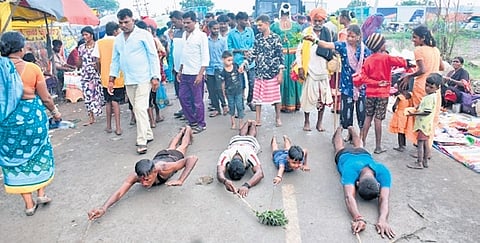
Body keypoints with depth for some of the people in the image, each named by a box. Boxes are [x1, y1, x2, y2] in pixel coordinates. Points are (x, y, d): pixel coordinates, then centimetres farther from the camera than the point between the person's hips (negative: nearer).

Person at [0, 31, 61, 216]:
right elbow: (45, 97, -5)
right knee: (38, 151, 20)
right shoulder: (32, 68, -10)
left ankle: (29, 203, 18)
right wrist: (55, 112, 12)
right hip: (32, 114, -1)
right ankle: (41, 194, 21)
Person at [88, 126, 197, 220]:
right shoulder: (135, 176, -45)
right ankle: (181, 131, 67)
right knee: (171, 148, 37)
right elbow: (119, 192, -55)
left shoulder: (164, 169, -54)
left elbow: (193, 158, -53)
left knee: (183, 146, 33)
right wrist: (104, 208, -74)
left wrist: (180, 181, -60)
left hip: (174, 157, -2)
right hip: (159, 156, 3)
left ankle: (187, 129, 63)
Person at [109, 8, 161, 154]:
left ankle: (142, 141, -7)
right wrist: (112, 79, 9)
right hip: (128, 81, 6)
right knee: (137, 109, 11)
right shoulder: (118, 39, 13)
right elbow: (115, 60, 17)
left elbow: (153, 56, -6)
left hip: (143, 79, -6)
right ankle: (148, 134, 25)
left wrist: (155, 77, -12)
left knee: (140, 108, -12)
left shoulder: (143, 34, -4)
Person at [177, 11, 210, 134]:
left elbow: (205, 57, -12)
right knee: (183, 97, 9)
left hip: (195, 74, -7)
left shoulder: (201, 36, -8)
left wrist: (200, 74, -18)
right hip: (185, 73, 7)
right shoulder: (184, 34, 12)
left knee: (197, 101, 0)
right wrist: (180, 71, 17)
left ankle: (201, 124, 14)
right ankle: (192, 121, 23)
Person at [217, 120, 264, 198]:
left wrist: (246, 185, -83)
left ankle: (252, 123, 68)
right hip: (235, 141, 1)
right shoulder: (225, 155, -52)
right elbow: (219, 173, -65)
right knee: (241, 135, 39)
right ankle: (248, 122, 68)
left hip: (251, 142, -1)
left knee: (251, 136, 38)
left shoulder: (250, 155, -55)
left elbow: (260, 173, -65)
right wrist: (225, 181, -90)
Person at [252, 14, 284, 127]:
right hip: (259, 72, 4)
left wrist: (280, 72, -10)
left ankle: (278, 118, 21)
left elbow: (280, 55, -6)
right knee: (257, 95, 5)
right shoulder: (257, 38, 7)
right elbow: (254, 53, 13)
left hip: (273, 72, -4)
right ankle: (258, 119, 14)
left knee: (276, 95, 5)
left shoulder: (276, 38, -6)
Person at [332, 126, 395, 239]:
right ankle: (339, 130, 64)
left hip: (363, 154, 2)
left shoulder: (383, 172, -50)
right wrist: (358, 218, -83)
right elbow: (349, 197, -66)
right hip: (344, 155, -2)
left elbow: (384, 198, -58)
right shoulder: (350, 170, -56)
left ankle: (351, 129, 67)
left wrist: (382, 220, -76)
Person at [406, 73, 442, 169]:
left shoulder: (430, 97, -19)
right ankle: (425, 161, 24)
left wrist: (414, 113, -20)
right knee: (425, 142, 15)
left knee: (420, 142, -4)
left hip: (424, 124, -10)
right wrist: (417, 109, 7)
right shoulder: (430, 96, 12)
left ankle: (419, 163, 1)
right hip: (426, 124, 10)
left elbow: (427, 112, -23)